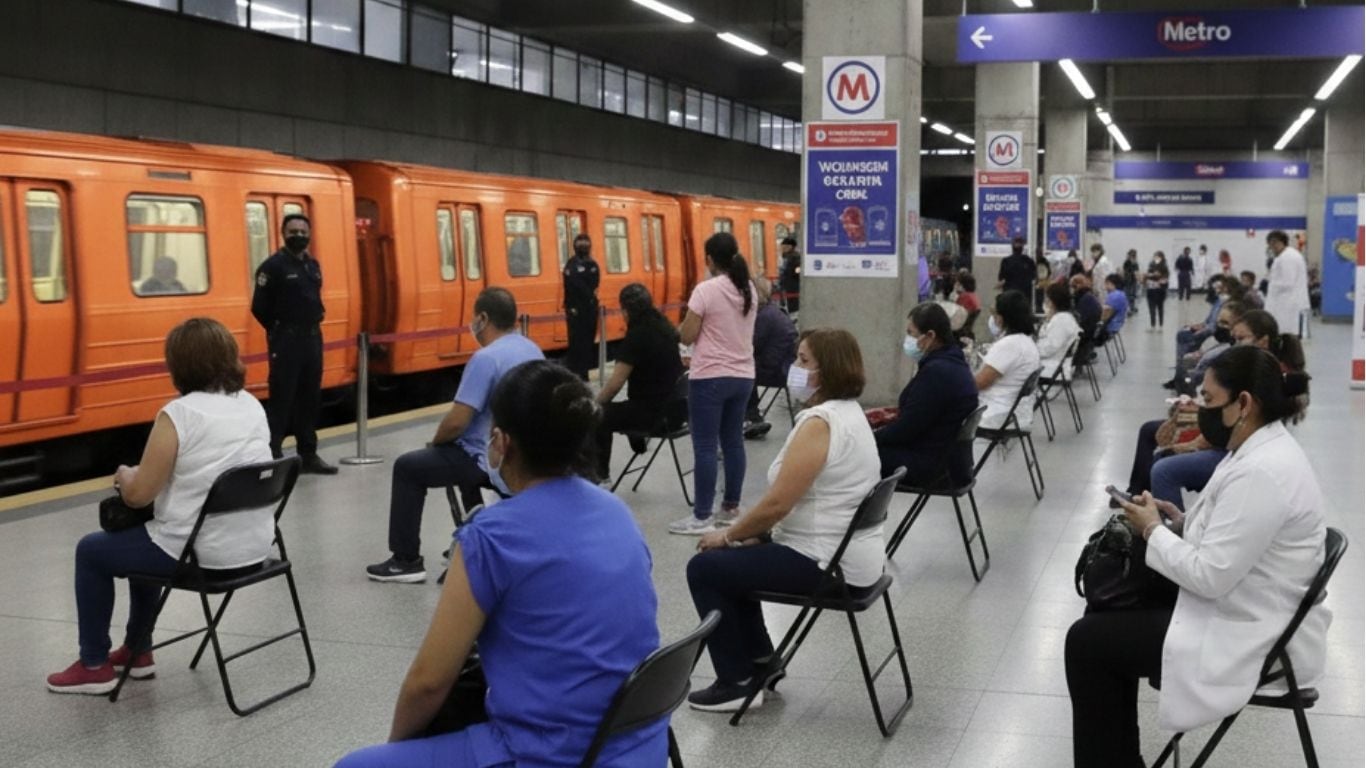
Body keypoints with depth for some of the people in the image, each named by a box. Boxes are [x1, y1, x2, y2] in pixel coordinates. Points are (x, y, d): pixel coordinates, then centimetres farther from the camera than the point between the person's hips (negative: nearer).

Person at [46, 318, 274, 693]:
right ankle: (137, 650, 41)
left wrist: (124, 475, 8)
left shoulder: (178, 415, -17)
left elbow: (138, 495, -15)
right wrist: (140, 475, 21)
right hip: (255, 546, 8)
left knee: (91, 551, 18)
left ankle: (94, 666, 26)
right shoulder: (252, 404, 4)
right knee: (143, 537, 34)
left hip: (199, 552, -7)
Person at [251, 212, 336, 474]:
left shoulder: (313, 265, 13)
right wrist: (279, 331, -1)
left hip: (313, 338, 7)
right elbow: (259, 307, -10)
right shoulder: (273, 265, -11)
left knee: (310, 398, 11)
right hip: (286, 341, -7)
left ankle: (308, 455, 18)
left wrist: (313, 324, 13)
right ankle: (272, 456, -6)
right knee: (281, 399, -8)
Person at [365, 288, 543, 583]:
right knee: (463, 454, 37)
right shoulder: (532, 350, 6)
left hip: (491, 459, -8)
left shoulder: (486, 358, -22)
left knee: (407, 468, 9)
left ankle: (406, 561, 13)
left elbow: (456, 422, -23)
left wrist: (435, 442, 0)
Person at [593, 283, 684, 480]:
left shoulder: (637, 335, -19)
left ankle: (600, 472, 14)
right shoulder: (664, 327, 7)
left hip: (654, 411, -9)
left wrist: (596, 403, 0)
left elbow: (616, 383, -19)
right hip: (674, 405, 9)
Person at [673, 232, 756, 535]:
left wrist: (687, 323, 8)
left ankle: (702, 517, -1)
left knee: (705, 447, -3)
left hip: (710, 377, -7)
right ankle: (731, 507, 20)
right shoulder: (749, 289, 7)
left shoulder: (706, 290, -14)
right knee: (733, 442, 14)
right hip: (743, 376, 7)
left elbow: (687, 336, -11)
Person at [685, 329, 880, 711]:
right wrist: (749, 532, 11)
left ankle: (737, 683, 6)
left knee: (705, 567, -1)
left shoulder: (820, 423, -22)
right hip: (849, 552, 10)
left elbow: (777, 504, -22)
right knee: (734, 557, 23)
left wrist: (729, 535, -6)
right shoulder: (848, 411, 10)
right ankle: (760, 659, 27)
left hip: (827, 564, -10)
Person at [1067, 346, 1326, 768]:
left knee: (1087, 641, -5)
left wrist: (1153, 531, -13)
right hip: (1237, 607, 11)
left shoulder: (1261, 472, -28)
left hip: (1248, 638, -11)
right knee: (1109, 610, 18)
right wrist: (1181, 521, 2)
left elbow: (1210, 576, -28)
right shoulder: (1264, 447, 4)